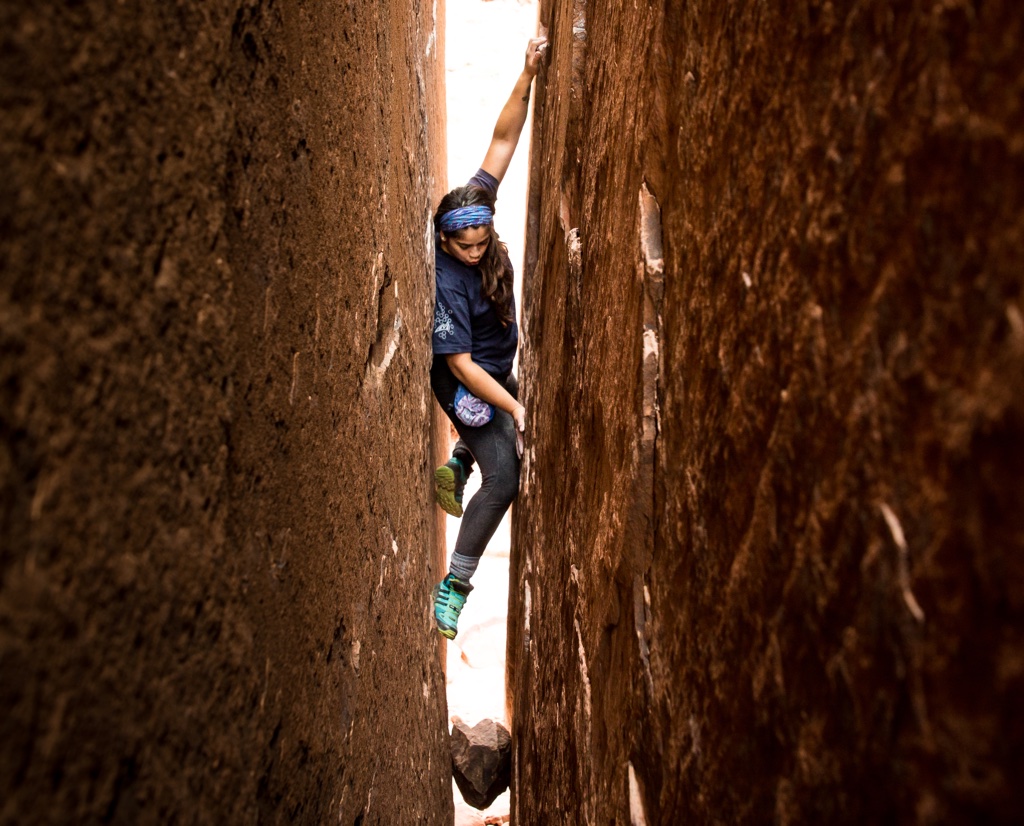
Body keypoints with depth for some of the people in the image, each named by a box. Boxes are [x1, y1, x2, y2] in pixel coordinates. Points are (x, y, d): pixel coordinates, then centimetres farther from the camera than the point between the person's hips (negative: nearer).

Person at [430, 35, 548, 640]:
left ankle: (456, 466, 52)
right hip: (465, 382, -8)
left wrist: (528, 76, -19)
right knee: (505, 474, -15)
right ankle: (455, 585, -7)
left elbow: (503, 140, -10)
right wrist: (514, 406, -32)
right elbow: (461, 365, -29)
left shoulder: (479, 203, -13)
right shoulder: (444, 283, -31)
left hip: (497, 370, 8)